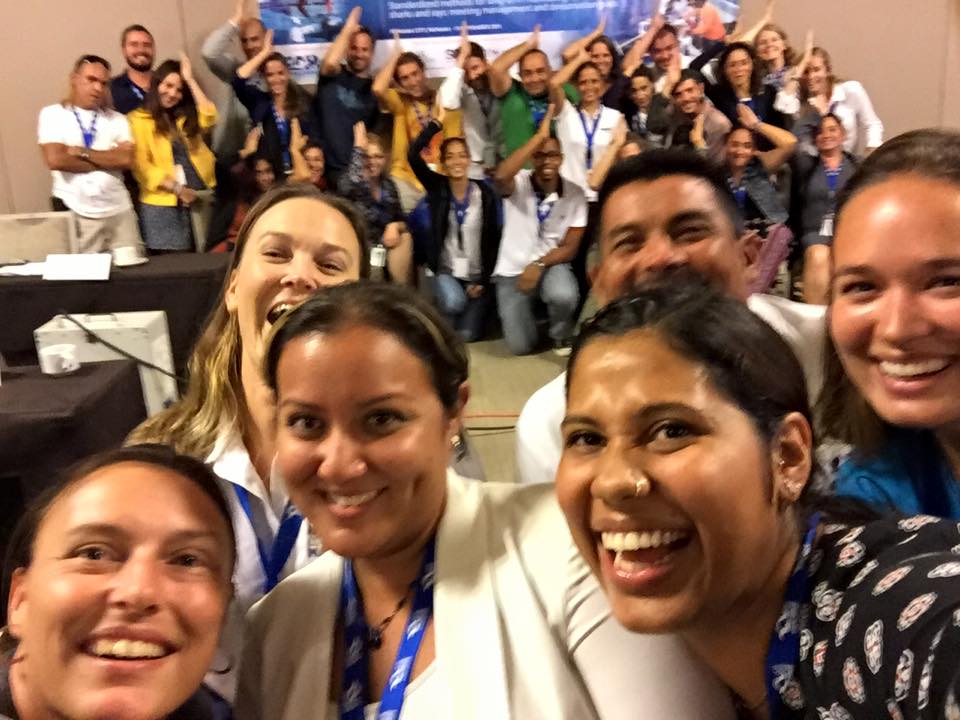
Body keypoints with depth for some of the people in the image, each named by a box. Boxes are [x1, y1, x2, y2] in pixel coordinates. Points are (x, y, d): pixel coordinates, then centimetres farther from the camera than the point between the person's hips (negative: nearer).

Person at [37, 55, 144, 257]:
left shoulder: (117, 119, 10)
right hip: (76, 213, -2)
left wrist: (81, 152, -8)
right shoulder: (52, 114, 4)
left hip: (119, 211, 2)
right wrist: (108, 161, -5)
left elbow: (126, 159, -6)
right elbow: (55, 160, -10)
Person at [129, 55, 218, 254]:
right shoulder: (138, 120, 0)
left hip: (197, 199, 5)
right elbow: (141, 166, -7)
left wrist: (190, 79, 1)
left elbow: (209, 117, -3)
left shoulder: (186, 118, 17)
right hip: (162, 204, -5)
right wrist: (177, 188, -15)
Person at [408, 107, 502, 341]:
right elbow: (414, 155, -18)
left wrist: (483, 281, -7)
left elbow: (493, 239, -3)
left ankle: (476, 307, 25)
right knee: (453, 303, -33)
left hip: (477, 274, 1)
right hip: (445, 271, 0)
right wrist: (437, 122, -17)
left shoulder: (485, 193, -3)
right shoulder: (437, 187, -2)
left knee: (467, 335, -10)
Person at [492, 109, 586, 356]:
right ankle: (518, 312, 27)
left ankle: (561, 335, 0)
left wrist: (539, 265, -21)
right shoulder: (519, 183, -10)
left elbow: (570, 248, -4)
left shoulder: (575, 194, -6)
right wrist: (540, 136, -35)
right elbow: (500, 178, -37)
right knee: (520, 346, -10)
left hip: (551, 265, 1)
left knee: (563, 296, -36)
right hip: (513, 270, 0)